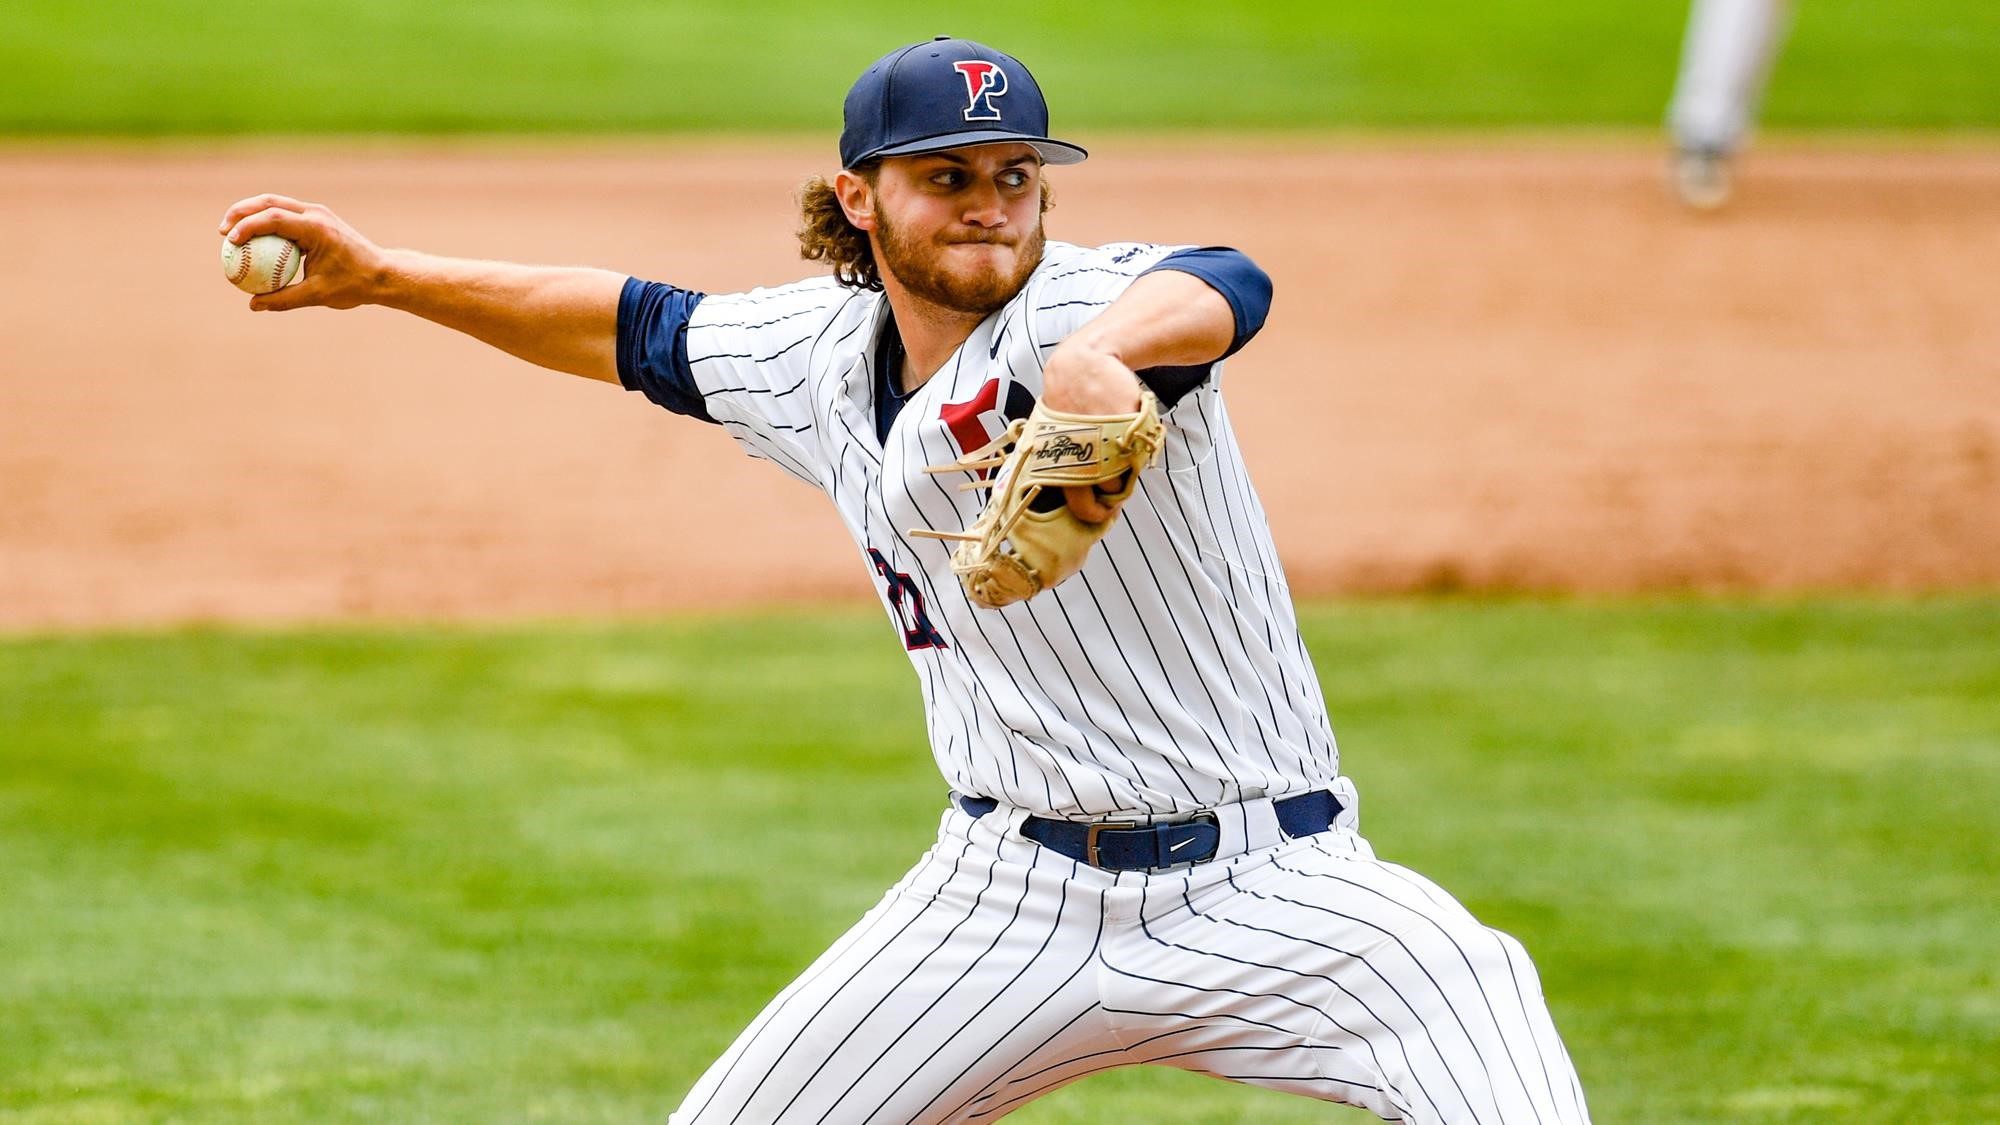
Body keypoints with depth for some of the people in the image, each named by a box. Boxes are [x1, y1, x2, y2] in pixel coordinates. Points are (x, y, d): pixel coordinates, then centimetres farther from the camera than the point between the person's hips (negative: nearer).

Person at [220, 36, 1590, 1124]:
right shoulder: (819, 360, 4)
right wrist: (381, 274, 15)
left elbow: (1224, 288, -38)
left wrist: (1101, 355, -60)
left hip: (1266, 882, -5)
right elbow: (639, 329, 21)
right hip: (1014, 892, 5)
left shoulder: (1068, 309, -15)